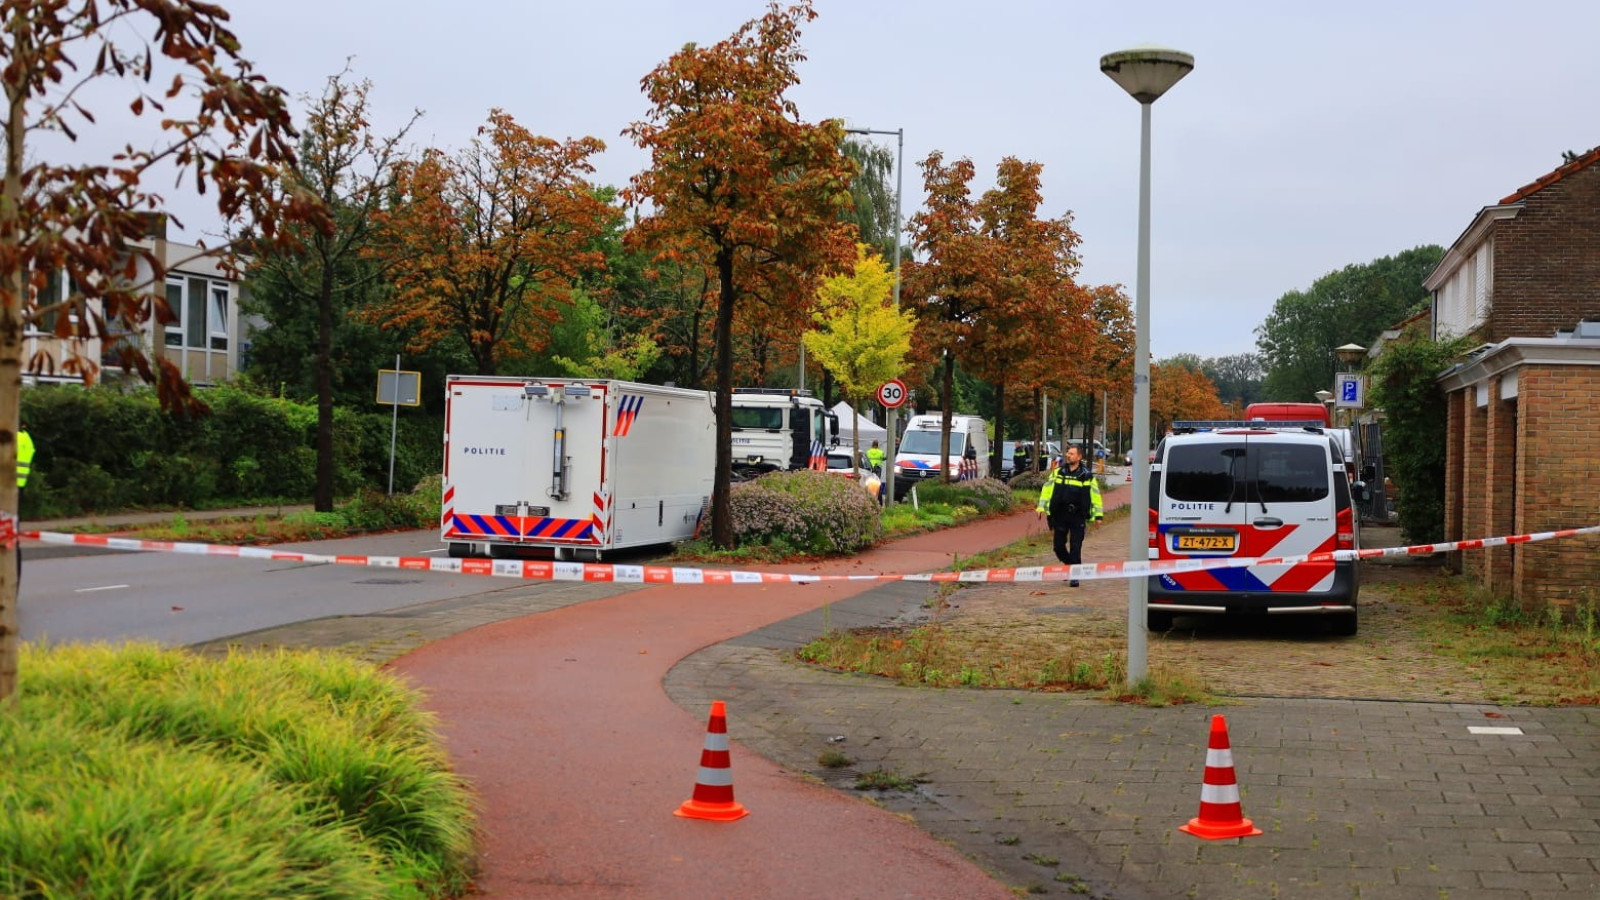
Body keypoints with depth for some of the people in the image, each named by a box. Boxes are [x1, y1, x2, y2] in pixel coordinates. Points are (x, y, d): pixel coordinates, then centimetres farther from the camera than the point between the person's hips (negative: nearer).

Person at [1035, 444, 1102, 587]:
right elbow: (1047, 488, 8)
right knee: (1059, 546, 6)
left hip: (1078, 516, -3)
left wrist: (1098, 514, 2)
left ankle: (1075, 576, 2)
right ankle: (1069, 564, 32)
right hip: (1060, 515, 3)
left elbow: (1095, 494, 4)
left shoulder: (1086, 475, -1)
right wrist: (1041, 506, -1)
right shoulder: (1058, 472, 5)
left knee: (1075, 547, -5)